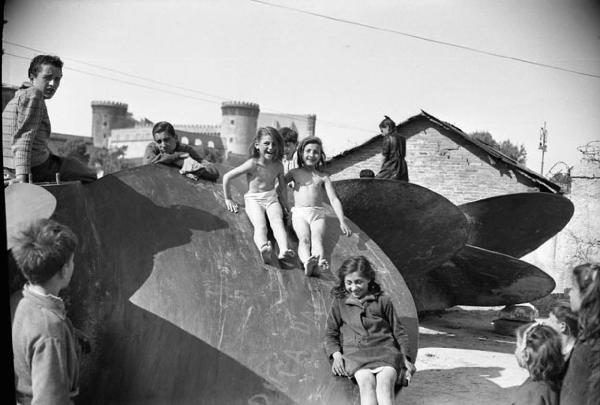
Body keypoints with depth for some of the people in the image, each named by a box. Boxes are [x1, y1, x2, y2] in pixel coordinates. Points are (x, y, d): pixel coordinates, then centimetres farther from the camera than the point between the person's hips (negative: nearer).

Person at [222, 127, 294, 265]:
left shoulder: (278, 166, 3)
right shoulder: (253, 164, -10)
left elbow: (282, 188, 20)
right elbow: (226, 177, -4)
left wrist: (285, 206, 18)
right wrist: (228, 199, 3)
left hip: (272, 199, 3)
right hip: (254, 199, -3)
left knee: (277, 222, -30)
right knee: (260, 226, -32)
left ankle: (284, 250, -54)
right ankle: (264, 249, -62)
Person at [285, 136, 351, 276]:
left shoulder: (323, 177, 12)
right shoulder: (295, 173, 13)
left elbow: (334, 199, 4)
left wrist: (342, 222, -9)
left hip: (318, 214, 0)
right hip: (299, 213, 0)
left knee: (317, 238, -30)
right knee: (304, 239, -29)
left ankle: (320, 261, -58)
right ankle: (307, 262, -57)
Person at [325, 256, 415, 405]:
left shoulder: (382, 300, 18)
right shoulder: (339, 303, 19)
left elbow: (399, 332, 20)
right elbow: (330, 335, 20)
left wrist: (404, 357, 6)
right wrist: (336, 354, 0)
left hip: (385, 350, 0)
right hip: (355, 353, 0)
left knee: (385, 382, -32)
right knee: (366, 381, -33)